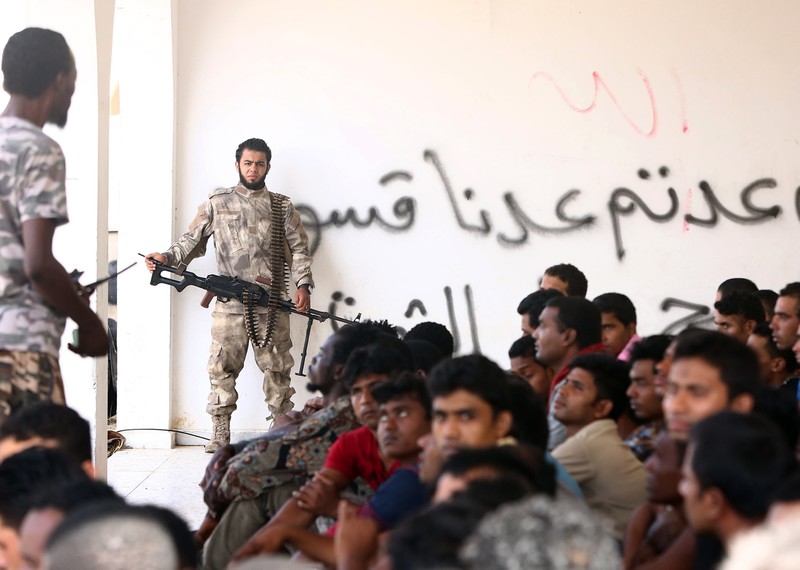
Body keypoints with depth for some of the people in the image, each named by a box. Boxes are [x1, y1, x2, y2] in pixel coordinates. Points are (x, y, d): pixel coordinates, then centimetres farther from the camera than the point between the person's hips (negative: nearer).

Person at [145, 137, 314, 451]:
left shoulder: (282, 206, 11)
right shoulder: (217, 203, 10)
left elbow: (299, 248, 8)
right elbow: (193, 239, 9)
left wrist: (303, 285, -5)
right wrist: (167, 257, -8)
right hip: (229, 303, 0)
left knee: (277, 367, 4)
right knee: (222, 368, -2)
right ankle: (220, 435, 2)